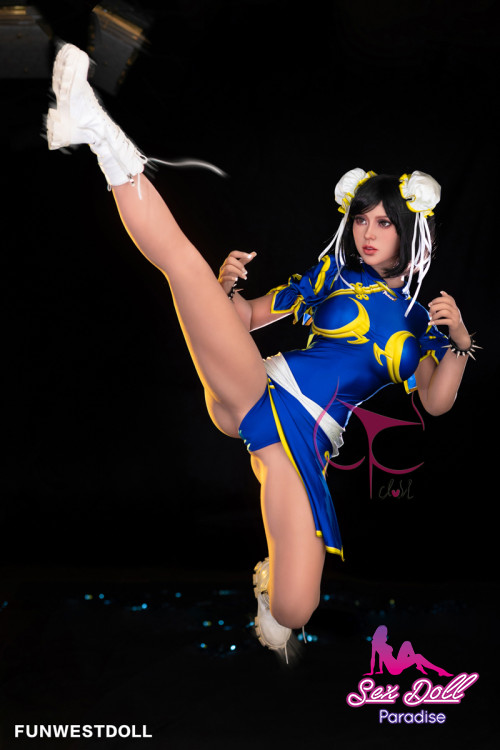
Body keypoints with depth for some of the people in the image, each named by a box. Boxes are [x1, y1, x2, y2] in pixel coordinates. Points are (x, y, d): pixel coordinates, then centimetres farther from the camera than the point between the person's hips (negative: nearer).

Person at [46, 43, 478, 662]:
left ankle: (269, 579, 19)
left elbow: (436, 402, 5)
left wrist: (458, 342, -12)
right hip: (257, 394, 1)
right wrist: (228, 286, -4)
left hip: (307, 437, 0)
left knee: (295, 610, -16)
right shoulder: (330, 274, 18)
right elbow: (248, 316, 19)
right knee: (186, 264, -23)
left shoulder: (419, 317, 17)